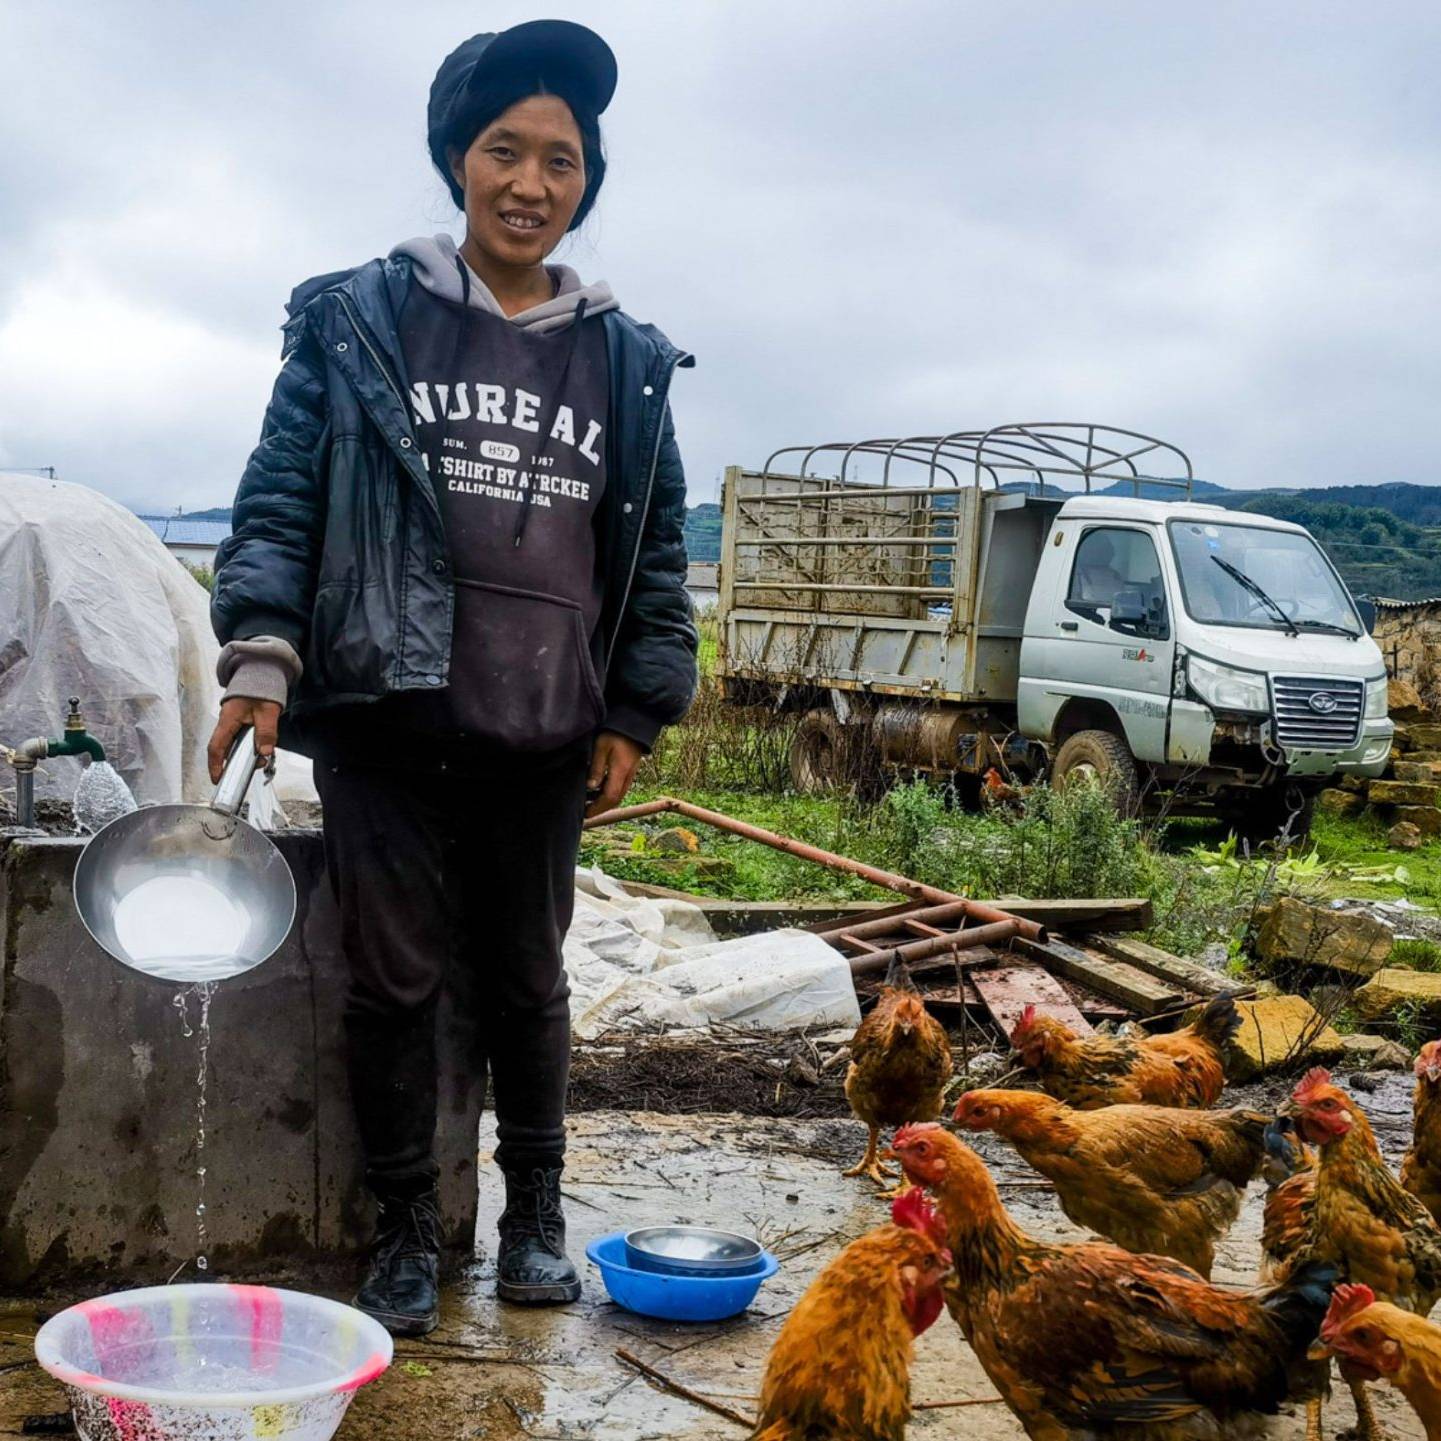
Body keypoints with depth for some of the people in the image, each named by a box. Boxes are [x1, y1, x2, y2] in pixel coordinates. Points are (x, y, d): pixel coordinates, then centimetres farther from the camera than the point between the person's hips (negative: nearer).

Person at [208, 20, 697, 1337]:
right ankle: (407, 1229, 20)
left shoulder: (627, 360, 9)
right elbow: (281, 499, 2)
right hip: (386, 720, -1)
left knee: (525, 980, 12)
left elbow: (656, 547, 12)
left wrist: (635, 712, 7)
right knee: (395, 979, 3)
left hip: (544, 735, 2)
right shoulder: (359, 320, 4)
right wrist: (261, 651, -11)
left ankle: (535, 1210, 29)